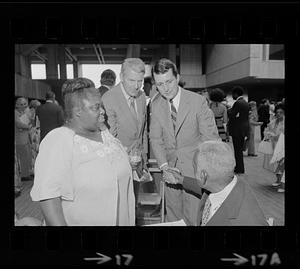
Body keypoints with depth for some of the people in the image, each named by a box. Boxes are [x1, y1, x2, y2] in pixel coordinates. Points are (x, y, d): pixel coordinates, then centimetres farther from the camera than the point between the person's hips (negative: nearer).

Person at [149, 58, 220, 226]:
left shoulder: (198, 101, -12)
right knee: (173, 215, 16)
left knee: (193, 216, 1)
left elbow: (210, 138, -9)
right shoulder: (156, 105, 0)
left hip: (194, 168, -4)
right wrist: (164, 166, -7)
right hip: (171, 167, 4)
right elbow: (156, 138, 5)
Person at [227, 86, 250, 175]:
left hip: (237, 129, -9)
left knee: (237, 150, -1)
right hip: (244, 128, 10)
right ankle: (239, 167, 26)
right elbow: (246, 116, 15)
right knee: (240, 149, 17)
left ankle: (239, 169, 5)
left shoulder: (237, 103, -17)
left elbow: (232, 116, -20)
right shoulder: (246, 103, 12)